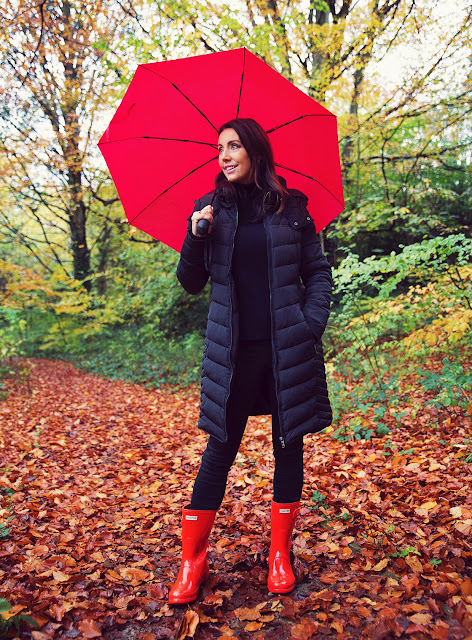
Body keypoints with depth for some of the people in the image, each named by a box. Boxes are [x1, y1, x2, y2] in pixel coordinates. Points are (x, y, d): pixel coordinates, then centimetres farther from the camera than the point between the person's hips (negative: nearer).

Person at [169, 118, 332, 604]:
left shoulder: (291, 207, 5)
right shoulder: (211, 209, 6)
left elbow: (318, 271, 8)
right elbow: (191, 284, 5)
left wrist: (312, 325, -5)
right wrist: (196, 237, -11)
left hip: (287, 346, 1)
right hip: (233, 352, 0)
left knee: (289, 445, 8)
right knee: (219, 450, 3)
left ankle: (280, 555, 26)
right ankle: (191, 562, 16)